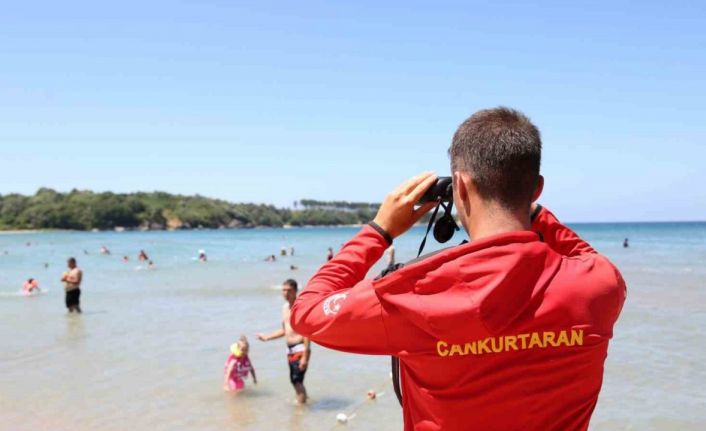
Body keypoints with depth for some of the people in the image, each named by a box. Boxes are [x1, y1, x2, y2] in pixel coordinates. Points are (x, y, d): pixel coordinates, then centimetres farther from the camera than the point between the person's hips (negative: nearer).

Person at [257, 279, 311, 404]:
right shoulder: (285, 307, 14)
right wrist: (267, 337, 19)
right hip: (290, 350, 8)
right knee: (294, 382, 15)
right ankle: (303, 399, 31)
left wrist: (305, 356, -21)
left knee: (297, 381, -11)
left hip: (300, 349, -8)